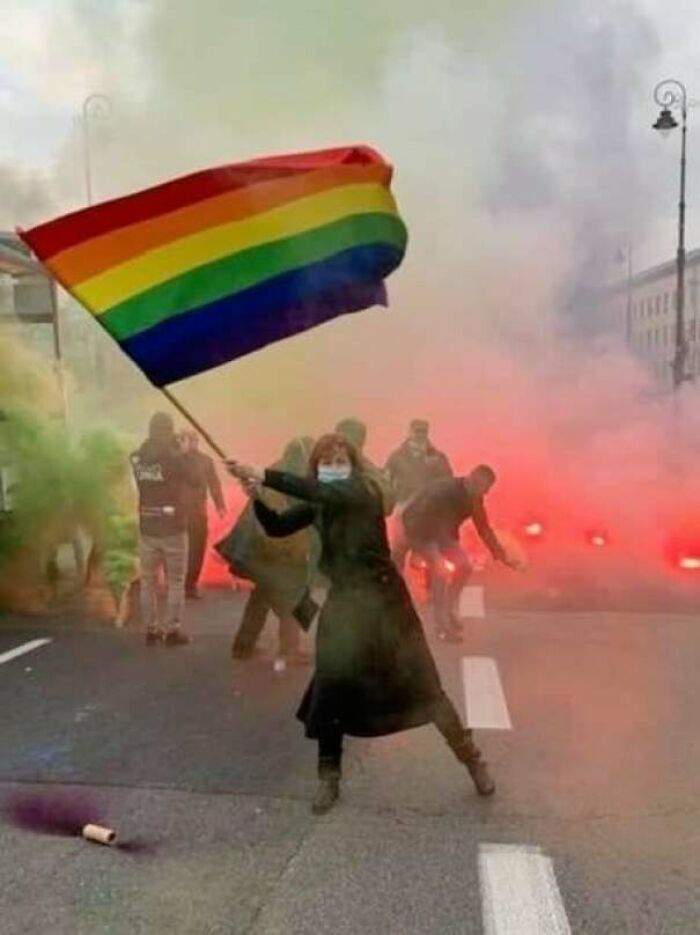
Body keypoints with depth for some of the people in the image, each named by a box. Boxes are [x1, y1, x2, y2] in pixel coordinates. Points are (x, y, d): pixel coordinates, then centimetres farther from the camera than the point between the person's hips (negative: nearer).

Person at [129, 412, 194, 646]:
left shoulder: (137, 458, -1)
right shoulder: (175, 457, -12)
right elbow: (195, 481, 1)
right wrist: (187, 452, 10)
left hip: (146, 528, 4)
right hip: (173, 528, -3)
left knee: (148, 581, 12)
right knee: (175, 582, 6)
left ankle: (151, 630, 16)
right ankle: (173, 630, 8)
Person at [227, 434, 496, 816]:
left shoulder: (365, 492, -15)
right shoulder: (318, 506, 4)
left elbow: (321, 492, -33)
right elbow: (276, 527, -3)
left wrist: (266, 477, -36)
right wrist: (256, 498, -22)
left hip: (383, 599, -5)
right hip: (343, 601, 5)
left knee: (422, 686, 3)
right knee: (328, 692, 2)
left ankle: (472, 759, 23)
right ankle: (329, 777, 21)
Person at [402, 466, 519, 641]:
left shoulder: (474, 498, -7)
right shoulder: (445, 490, -31)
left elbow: (483, 528, 4)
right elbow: (420, 518, -33)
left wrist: (502, 556, 2)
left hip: (440, 531, 8)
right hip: (419, 529, -8)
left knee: (464, 567, 1)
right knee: (441, 570, -24)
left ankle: (450, 612, 16)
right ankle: (443, 626, -17)